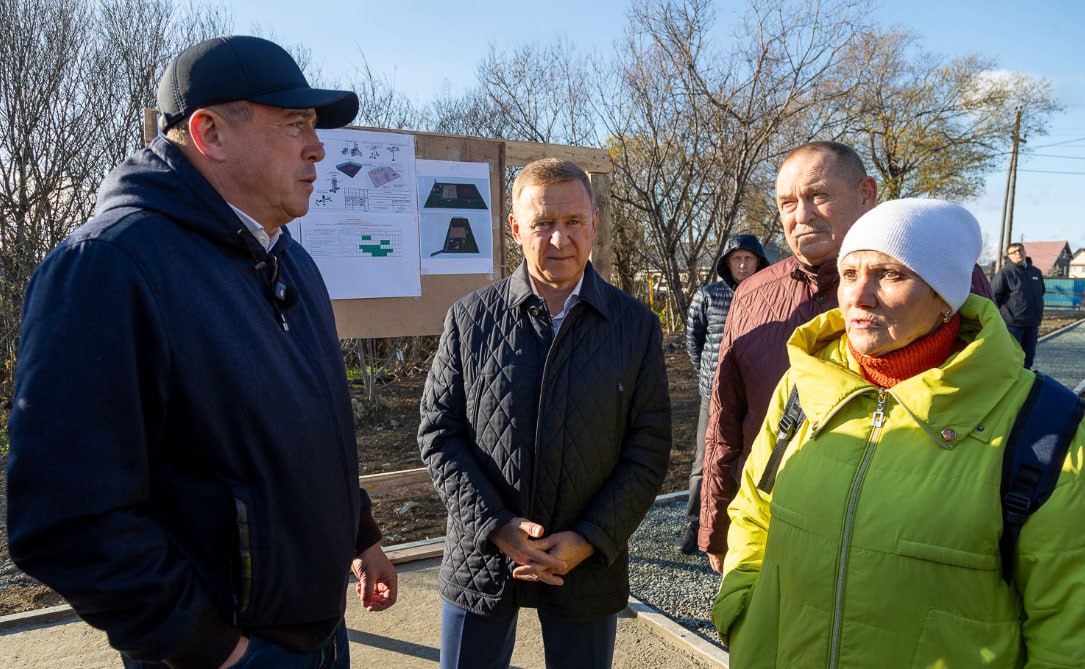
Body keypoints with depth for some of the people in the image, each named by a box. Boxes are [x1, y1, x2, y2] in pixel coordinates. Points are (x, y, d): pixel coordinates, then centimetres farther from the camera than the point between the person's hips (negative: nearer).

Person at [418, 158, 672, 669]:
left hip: (590, 565, 0)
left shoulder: (637, 326, -3)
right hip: (481, 559, 0)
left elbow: (648, 450, -3)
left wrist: (589, 541, -12)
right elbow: (438, 433, -2)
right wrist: (496, 526, -12)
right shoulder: (470, 319, -4)